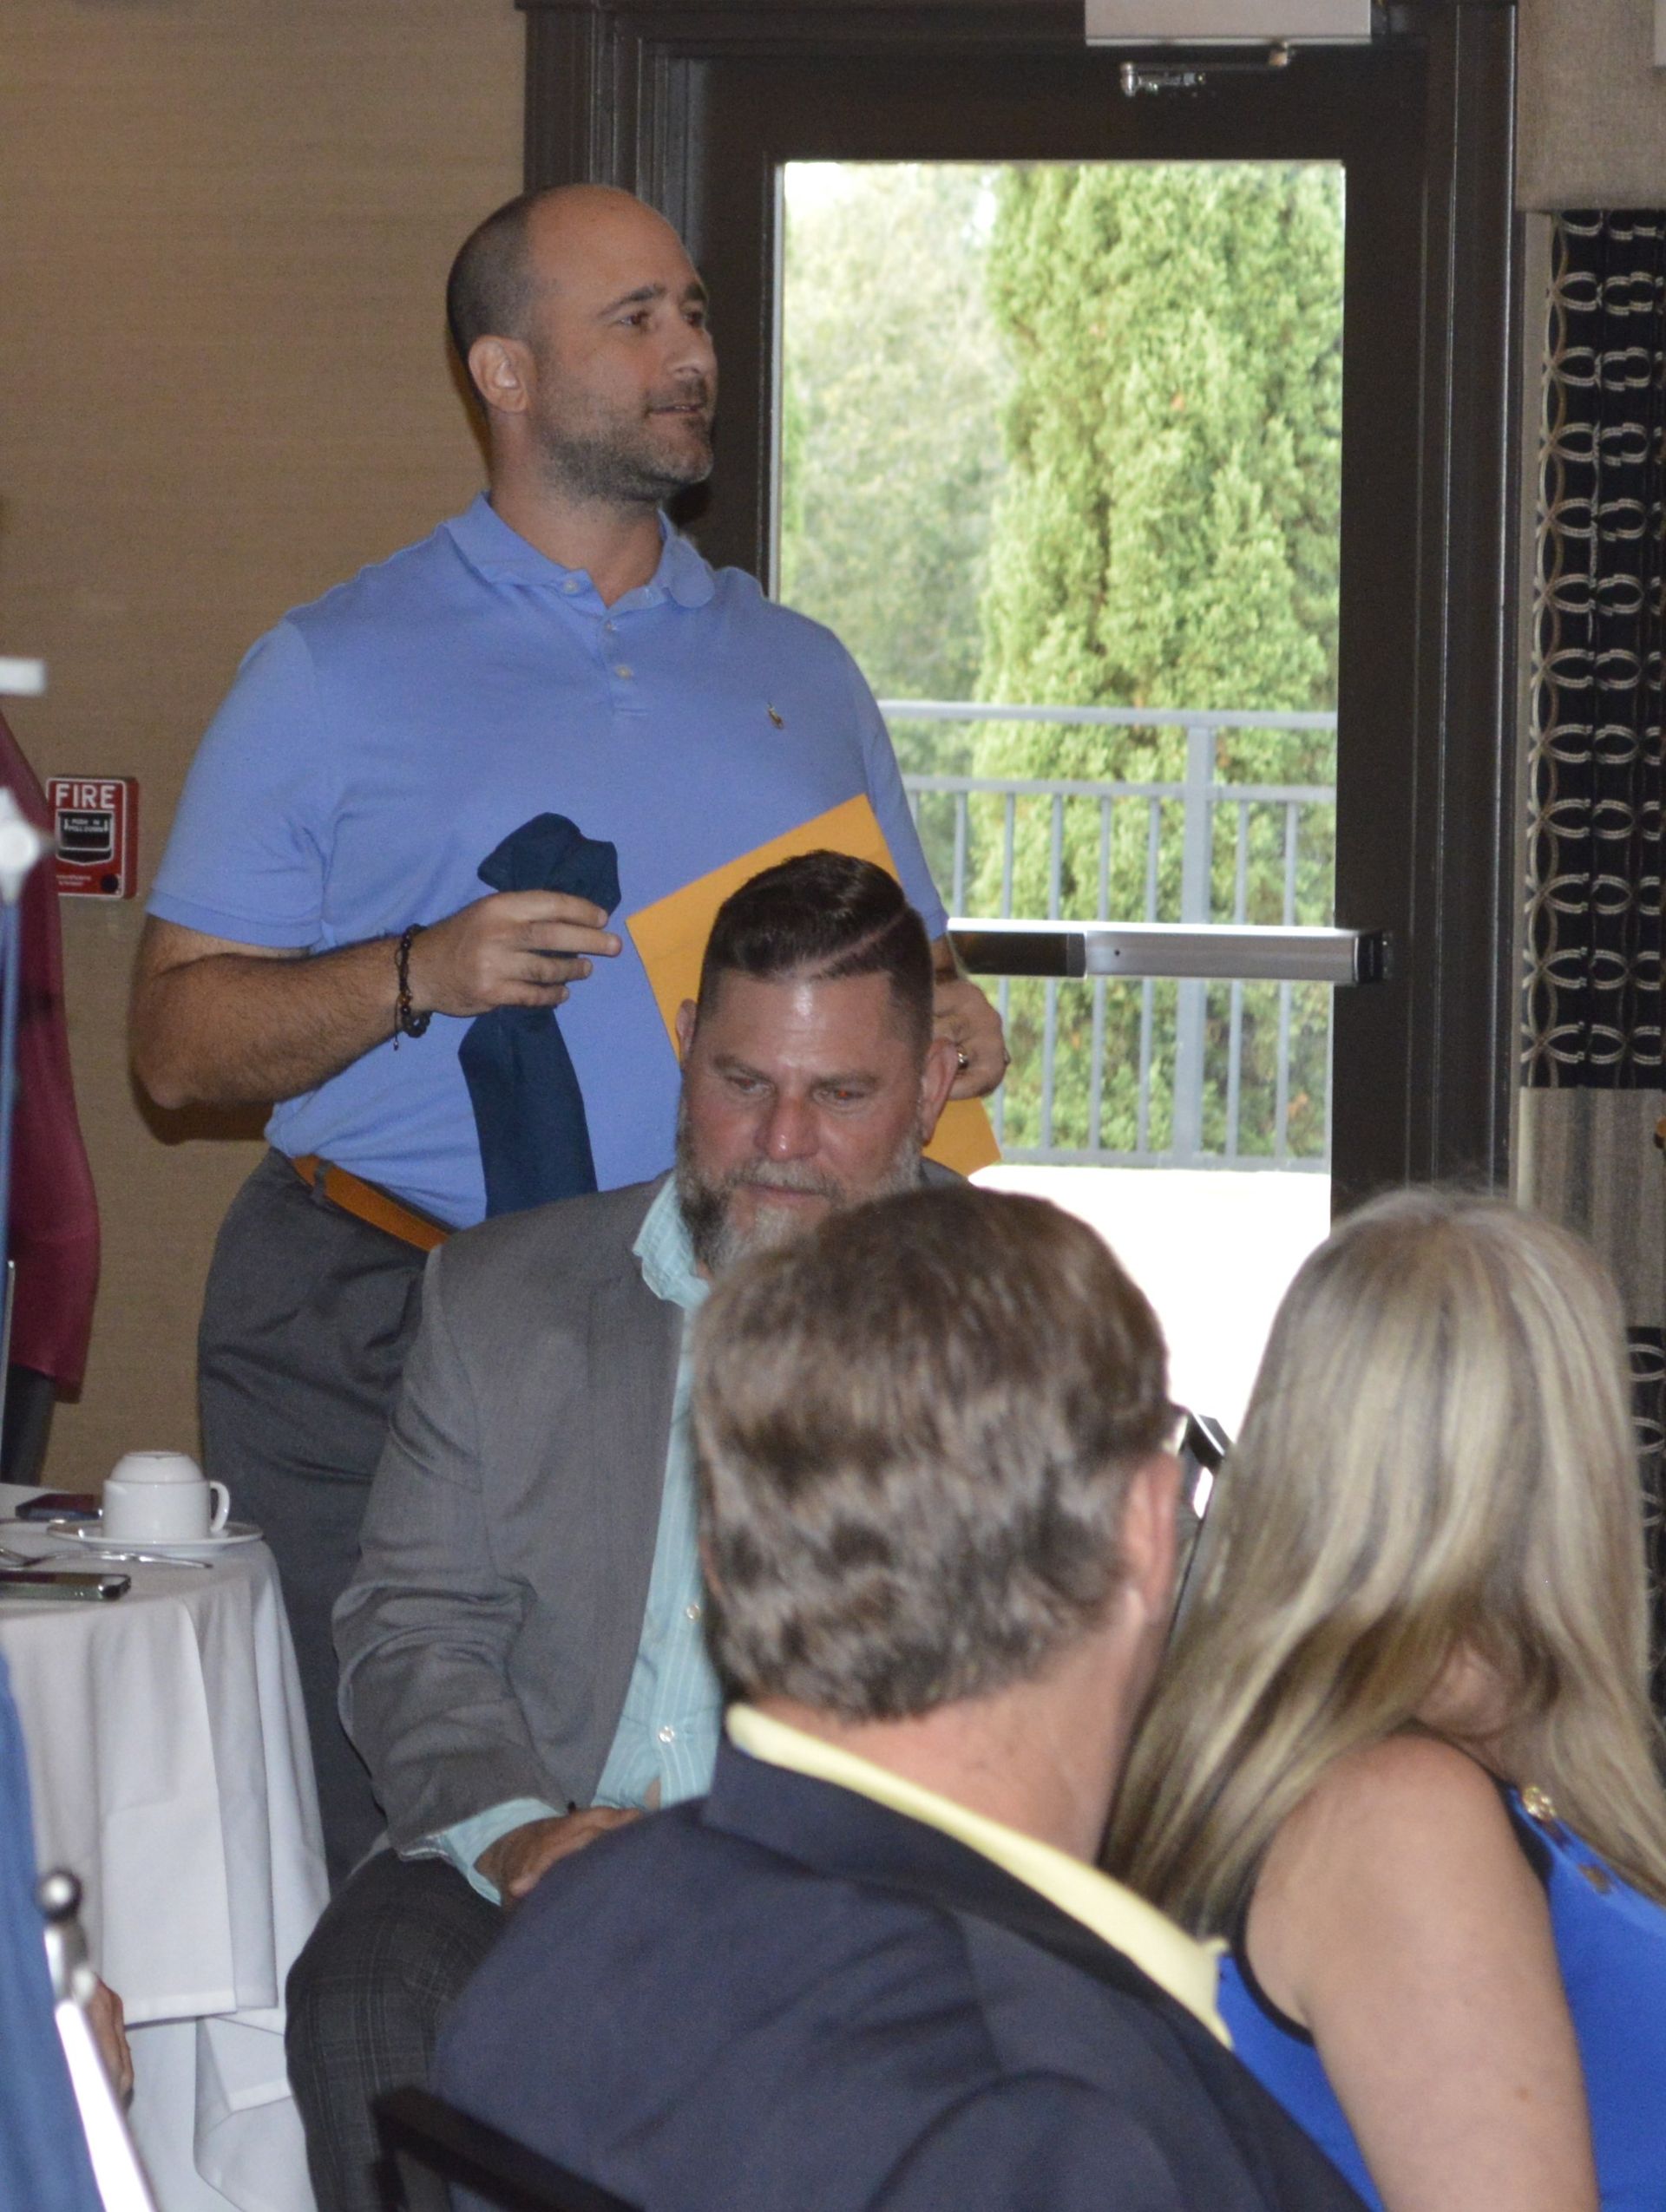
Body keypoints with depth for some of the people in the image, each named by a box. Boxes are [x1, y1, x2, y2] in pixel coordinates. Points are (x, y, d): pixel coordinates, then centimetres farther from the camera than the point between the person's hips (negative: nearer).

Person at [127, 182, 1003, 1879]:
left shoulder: (796, 672, 18)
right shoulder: (337, 672, 6)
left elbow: (903, 968, 23)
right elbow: (177, 1036, 1)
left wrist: (953, 1028, 0)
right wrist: (421, 976, -14)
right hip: (379, 1337, -2)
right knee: (381, 1853, -5)